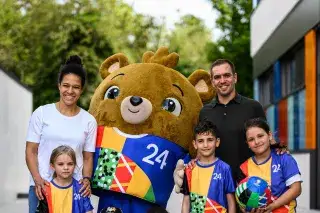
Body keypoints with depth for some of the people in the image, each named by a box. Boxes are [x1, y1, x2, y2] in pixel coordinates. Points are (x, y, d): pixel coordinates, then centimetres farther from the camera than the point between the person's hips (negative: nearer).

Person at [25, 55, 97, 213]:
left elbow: (88, 157, 9)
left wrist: (86, 179, -8)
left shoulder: (89, 120, 5)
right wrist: (37, 179, -11)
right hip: (42, 186, -1)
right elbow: (31, 151, 2)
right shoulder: (42, 113, 1)